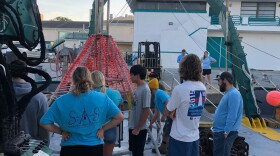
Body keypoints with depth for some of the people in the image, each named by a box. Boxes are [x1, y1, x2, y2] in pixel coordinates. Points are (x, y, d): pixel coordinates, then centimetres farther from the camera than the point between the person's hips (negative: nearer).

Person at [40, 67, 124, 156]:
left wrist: (61, 131, 2)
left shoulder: (61, 101, -10)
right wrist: (102, 129, 1)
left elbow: (44, 123, -8)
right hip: (95, 148, 1)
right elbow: (119, 117, -4)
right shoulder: (102, 98, -9)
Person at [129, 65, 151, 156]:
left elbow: (146, 111, -22)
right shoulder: (137, 88, 8)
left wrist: (138, 128, -18)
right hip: (133, 126, 9)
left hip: (140, 128, -9)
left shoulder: (145, 90, -20)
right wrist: (134, 126, 15)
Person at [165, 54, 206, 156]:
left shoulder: (179, 89, -21)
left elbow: (167, 112, -8)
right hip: (195, 136, 6)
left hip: (180, 138, -6)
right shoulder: (203, 88, 0)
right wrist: (176, 111, 0)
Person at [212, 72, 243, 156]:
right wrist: (215, 126, 19)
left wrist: (225, 132, -24)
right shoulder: (228, 93, 14)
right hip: (220, 132, 10)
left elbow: (232, 116, -25)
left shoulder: (233, 94, -18)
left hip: (225, 133, -10)